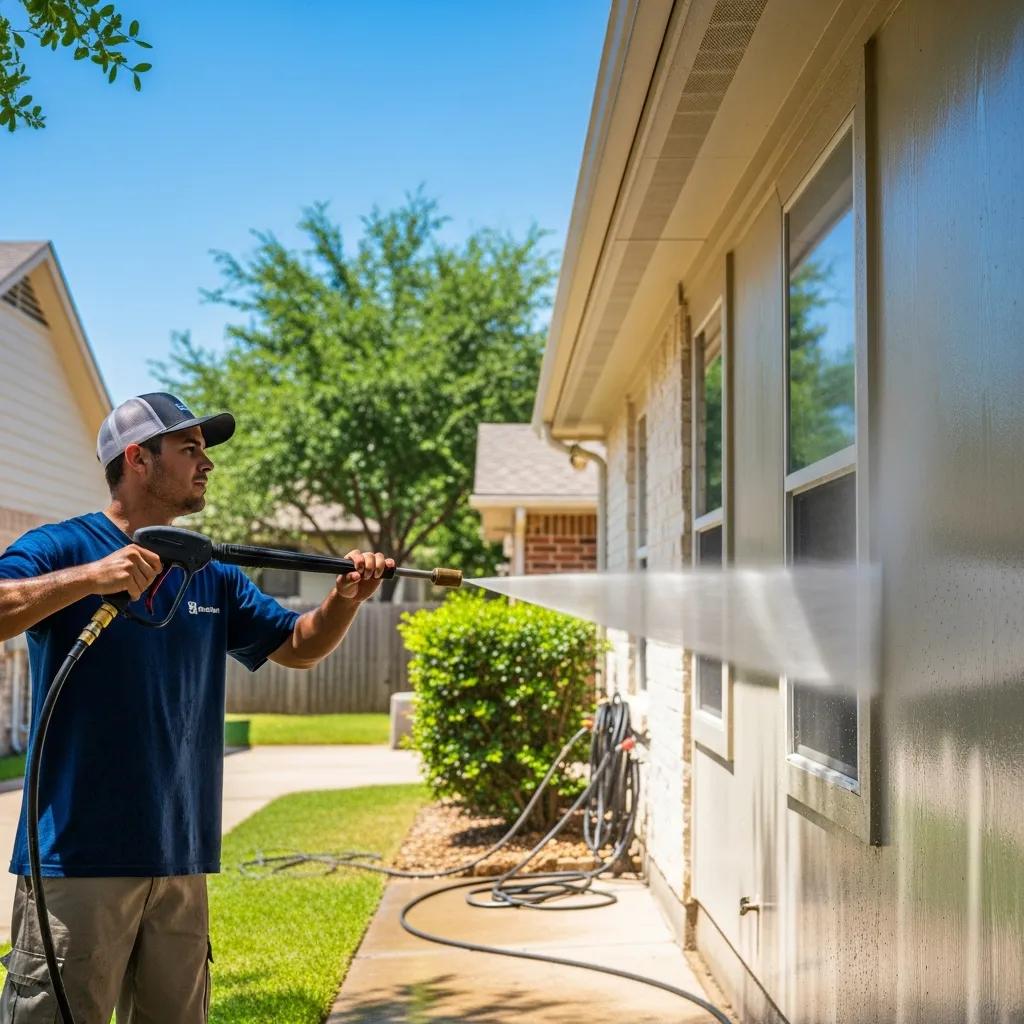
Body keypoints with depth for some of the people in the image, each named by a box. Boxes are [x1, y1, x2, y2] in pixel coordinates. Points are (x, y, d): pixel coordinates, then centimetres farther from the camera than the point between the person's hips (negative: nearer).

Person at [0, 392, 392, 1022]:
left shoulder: (213, 574, 14)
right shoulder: (62, 548, -4)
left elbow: (299, 647, 20)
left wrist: (346, 599, 2)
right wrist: (88, 577, -29)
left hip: (180, 861, 6)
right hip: (76, 858, -6)